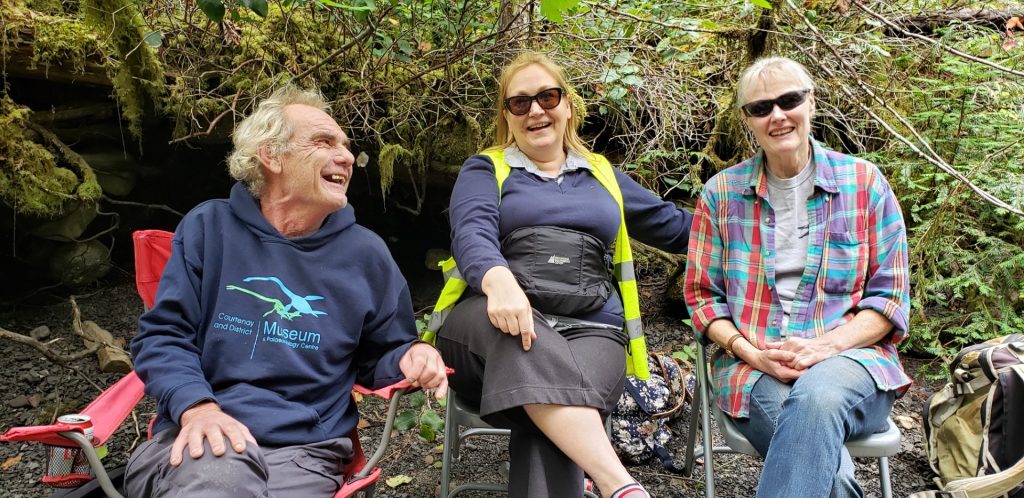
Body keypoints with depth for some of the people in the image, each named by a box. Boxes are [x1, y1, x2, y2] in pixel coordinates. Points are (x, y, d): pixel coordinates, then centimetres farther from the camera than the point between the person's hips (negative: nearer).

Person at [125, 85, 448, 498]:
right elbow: (163, 334, 5)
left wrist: (410, 356, -7)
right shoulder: (209, 226, 6)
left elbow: (378, 358, 18)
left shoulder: (365, 253, 9)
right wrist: (196, 405, -15)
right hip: (207, 438, -2)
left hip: (304, 450, 2)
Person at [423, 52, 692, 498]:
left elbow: (675, 225, 31)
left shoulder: (603, 176, 26)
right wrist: (499, 280, -31)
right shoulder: (485, 169, 15)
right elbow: (473, 233, -7)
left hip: (591, 328, 2)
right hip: (491, 321, -2)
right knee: (527, 339, -40)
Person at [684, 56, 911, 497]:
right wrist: (755, 354, -10)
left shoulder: (864, 182, 5)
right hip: (752, 366, 0)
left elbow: (891, 296, 4)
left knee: (818, 394, -37)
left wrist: (826, 346, -13)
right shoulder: (722, 193, 7)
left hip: (848, 358, 1)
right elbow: (702, 295, 8)